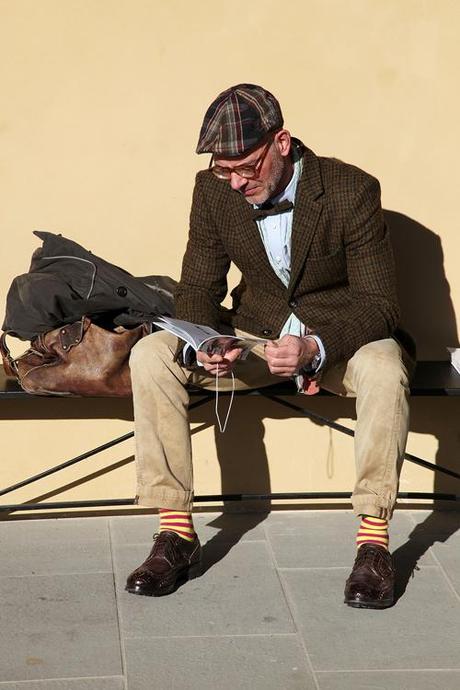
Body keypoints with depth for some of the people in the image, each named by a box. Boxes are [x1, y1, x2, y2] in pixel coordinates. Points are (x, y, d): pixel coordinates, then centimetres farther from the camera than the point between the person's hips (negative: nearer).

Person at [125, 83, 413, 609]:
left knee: (385, 369, -37)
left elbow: (379, 305, -18)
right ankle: (176, 534, -15)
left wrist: (316, 347, -38)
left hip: (340, 338, -3)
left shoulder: (352, 191, -19)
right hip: (256, 338, 4)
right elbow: (198, 288, -1)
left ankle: (373, 541, -24)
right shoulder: (213, 191, -8)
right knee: (150, 357, -19)